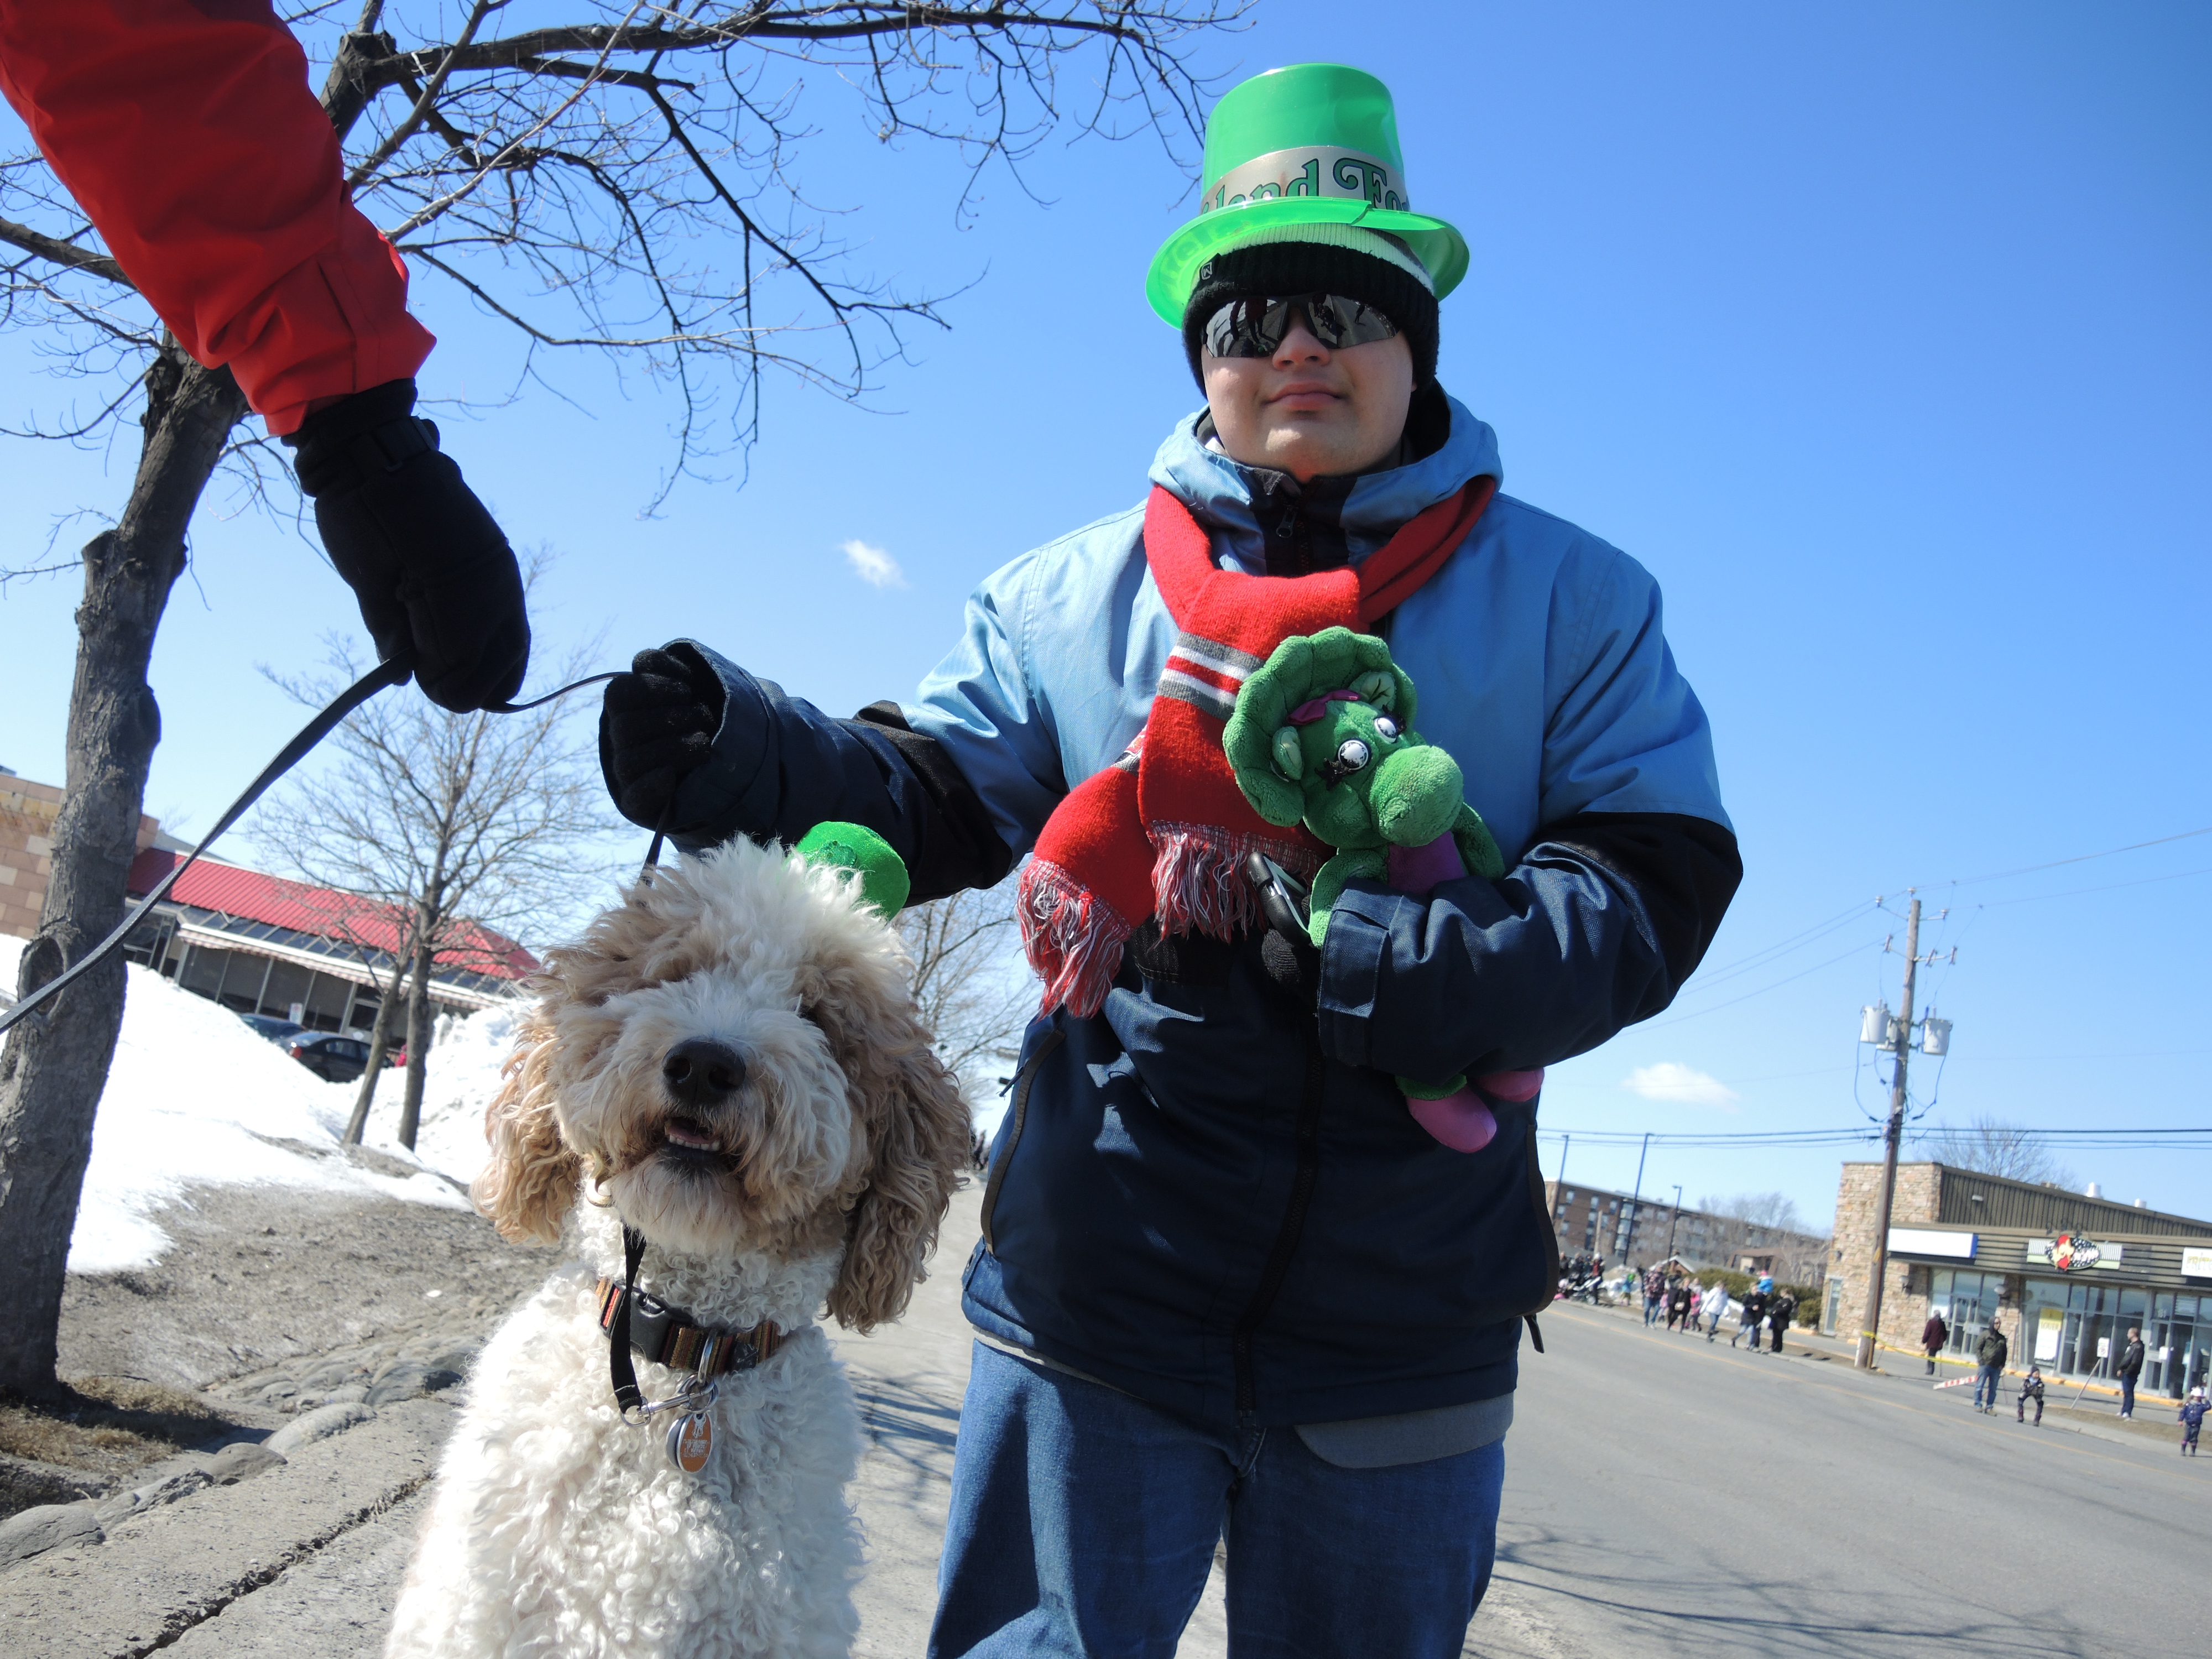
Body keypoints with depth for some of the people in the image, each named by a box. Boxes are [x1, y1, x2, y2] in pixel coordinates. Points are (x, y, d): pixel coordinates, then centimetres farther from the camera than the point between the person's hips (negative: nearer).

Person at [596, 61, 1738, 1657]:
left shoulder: (1574, 600, 4)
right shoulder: (1071, 597, 7)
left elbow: (1653, 891, -4)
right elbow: (930, 793, 0)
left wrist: (1370, 960, -21)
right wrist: (742, 754, -21)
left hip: (1402, 1331, 1)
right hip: (1098, 1284, 0)